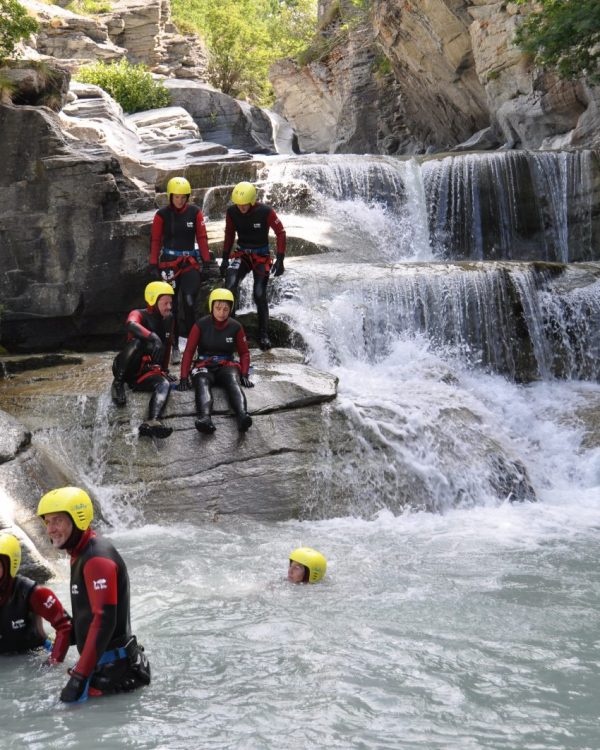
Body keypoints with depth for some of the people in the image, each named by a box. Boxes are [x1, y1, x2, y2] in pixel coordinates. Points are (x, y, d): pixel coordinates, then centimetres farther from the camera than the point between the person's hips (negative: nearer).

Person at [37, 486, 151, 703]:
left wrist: (80, 676, -25)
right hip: (100, 662, 10)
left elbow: (104, 621, -24)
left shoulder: (97, 558, -17)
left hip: (112, 669, -10)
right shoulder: (81, 555, 15)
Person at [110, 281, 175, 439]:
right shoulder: (140, 315, -9)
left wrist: (165, 369, 24)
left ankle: (152, 423, -52)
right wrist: (153, 337, -51)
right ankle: (118, 384, -21)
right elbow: (130, 324, -36)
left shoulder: (168, 319, 10)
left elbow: (167, 346, 24)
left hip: (146, 372, 5)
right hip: (125, 369, -5)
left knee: (165, 384, -28)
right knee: (137, 342, -34)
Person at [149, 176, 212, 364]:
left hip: (190, 262, 0)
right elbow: (155, 241, 0)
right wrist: (153, 266, -4)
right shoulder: (162, 214, -2)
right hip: (168, 263, 0)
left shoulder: (194, 212, -1)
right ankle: (174, 346, 8)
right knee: (171, 305, 2)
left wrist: (206, 262, -1)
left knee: (189, 300, -16)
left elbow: (202, 238, 2)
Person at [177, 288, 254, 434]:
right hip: (204, 366, -1)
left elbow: (244, 353, 13)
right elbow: (189, 352, 0)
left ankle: (242, 416, -61)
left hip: (227, 366, 1)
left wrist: (244, 375, -2)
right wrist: (184, 378, -8)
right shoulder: (201, 325, -2)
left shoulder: (235, 327, 3)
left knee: (233, 383, -34)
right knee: (202, 383, -35)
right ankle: (205, 419, -65)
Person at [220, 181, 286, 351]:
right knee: (230, 285, -23)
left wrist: (280, 260, -13)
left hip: (261, 256, -2)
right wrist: (225, 258, 7)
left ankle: (264, 334, 8)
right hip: (242, 254, 2)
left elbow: (280, 233, -10)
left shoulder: (265, 212, -19)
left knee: (259, 295, -6)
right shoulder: (231, 212, -9)